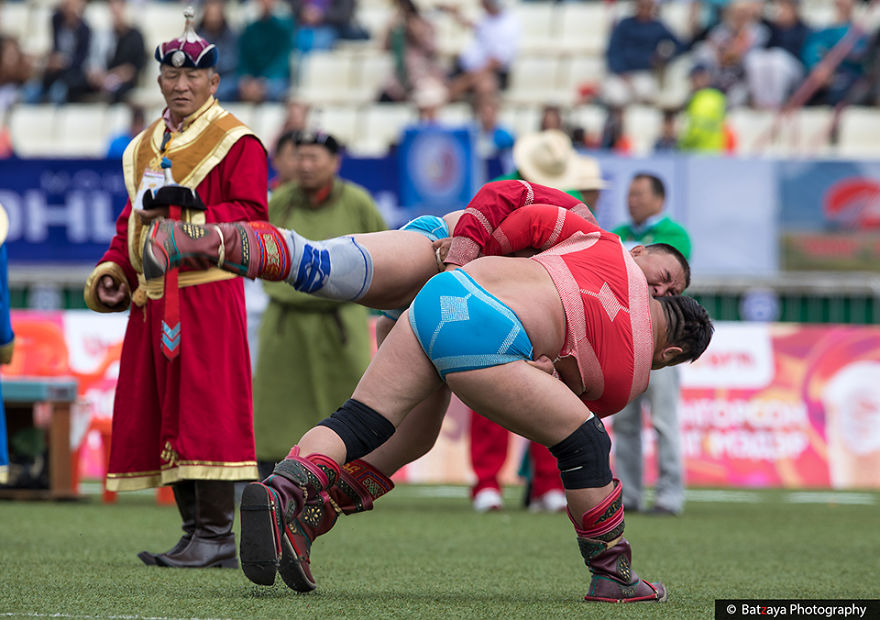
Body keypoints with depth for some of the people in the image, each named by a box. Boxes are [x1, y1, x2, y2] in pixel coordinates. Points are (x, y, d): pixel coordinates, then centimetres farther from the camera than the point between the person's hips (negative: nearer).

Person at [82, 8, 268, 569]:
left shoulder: (236, 142, 0)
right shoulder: (145, 148, 21)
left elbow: (251, 216, -8)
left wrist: (192, 206, -20)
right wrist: (113, 270, 9)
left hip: (209, 292, -7)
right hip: (152, 298, 7)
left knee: (207, 411, -11)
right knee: (160, 415, 6)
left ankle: (216, 537, -9)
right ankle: (196, 531, 11)